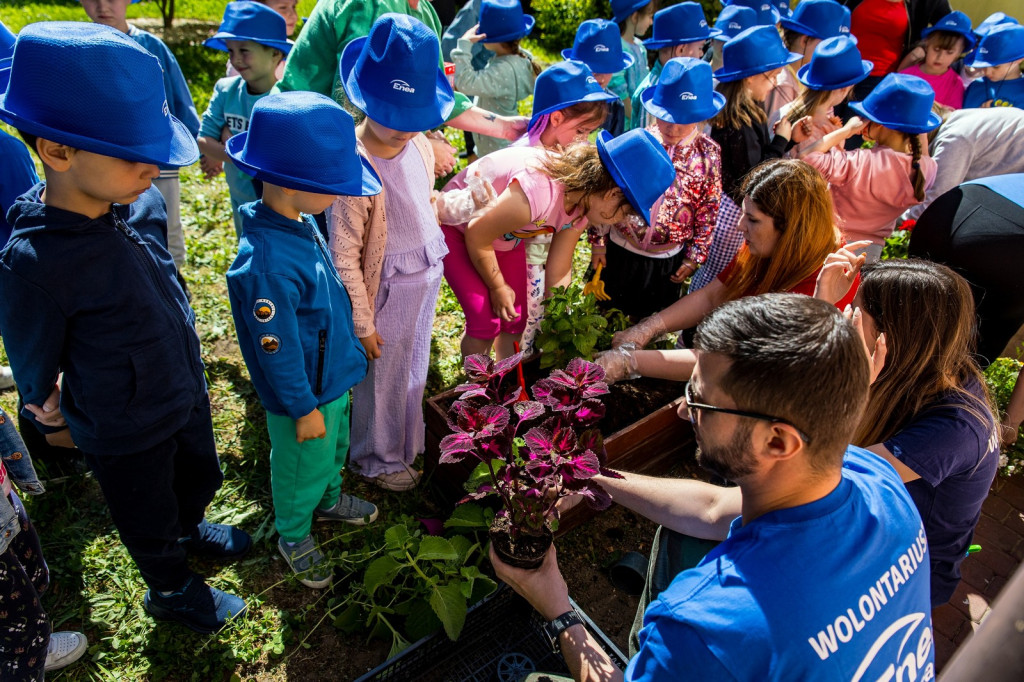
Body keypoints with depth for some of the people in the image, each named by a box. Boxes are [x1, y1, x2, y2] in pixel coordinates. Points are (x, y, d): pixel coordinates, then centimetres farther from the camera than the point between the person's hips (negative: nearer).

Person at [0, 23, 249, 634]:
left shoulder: (144, 202, -14)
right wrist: (51, 419, 4)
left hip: (187, 394, 6)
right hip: (124, 433, -6)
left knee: (201, 476, 30)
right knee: (149, 517, 21)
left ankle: (188, 531, 63)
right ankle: (170, 589, 51)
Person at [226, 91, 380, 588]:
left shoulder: (302, 222, -8)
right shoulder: (265, 264, -37)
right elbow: (278, 351, -26)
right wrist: (304, 409, -15)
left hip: (333, 374, 8)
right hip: (304, 392, -8)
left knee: (336, 447, 30)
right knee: (304, 467, 18)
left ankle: (328, 499, 58)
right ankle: (294, 534, 45)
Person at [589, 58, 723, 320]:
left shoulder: (708, 153, -11)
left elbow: (709, 209, -3)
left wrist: (694, 257, -1)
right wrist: (597, 240, -3)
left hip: (669, 258, 1)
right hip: (621, 250, -1)